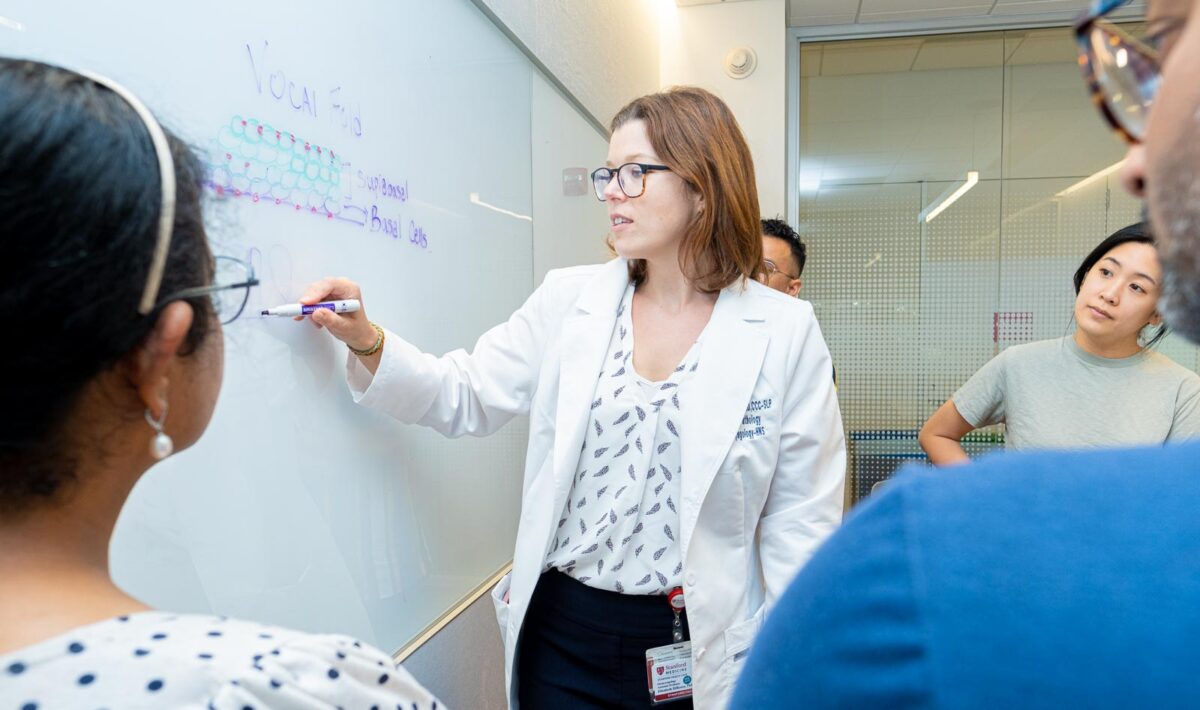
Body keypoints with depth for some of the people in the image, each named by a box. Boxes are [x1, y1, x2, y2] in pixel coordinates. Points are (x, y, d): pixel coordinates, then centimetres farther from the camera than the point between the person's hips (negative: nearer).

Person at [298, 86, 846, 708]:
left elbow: (801, 520, -6)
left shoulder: (785, 332, -8)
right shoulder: (569, 299, 0)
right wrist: (369, 345, -14)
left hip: (698, 648, -1)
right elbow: (467, 397, 2)